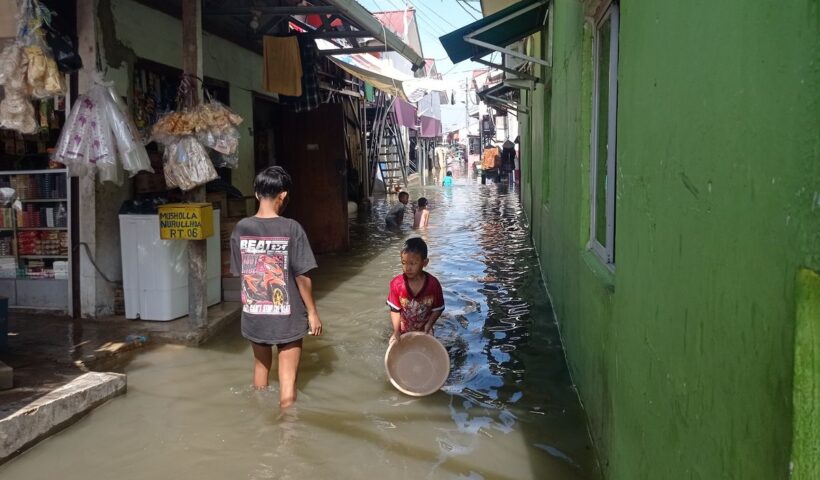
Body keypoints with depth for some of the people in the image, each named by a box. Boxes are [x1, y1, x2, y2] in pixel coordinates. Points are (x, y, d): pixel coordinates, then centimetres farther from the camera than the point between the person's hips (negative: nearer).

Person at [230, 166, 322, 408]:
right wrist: (312, 312, -3)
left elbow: (239, 272, 3)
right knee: (287, 377, 6)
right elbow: (302, 276, -14)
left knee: (261, 365, 25)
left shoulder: (241, 228, -4)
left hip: (253, 315, 5)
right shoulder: (291, 228, -15)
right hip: (287, 317, -4)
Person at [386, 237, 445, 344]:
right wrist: (396, 331, -20)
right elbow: (395, 309, -11)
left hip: (423, 332, 0)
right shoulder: (396, 283, -21)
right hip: (403, 332, 0)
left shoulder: (433, 284, -22)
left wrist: (429, 324, -21)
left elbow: (438, 308, -9)